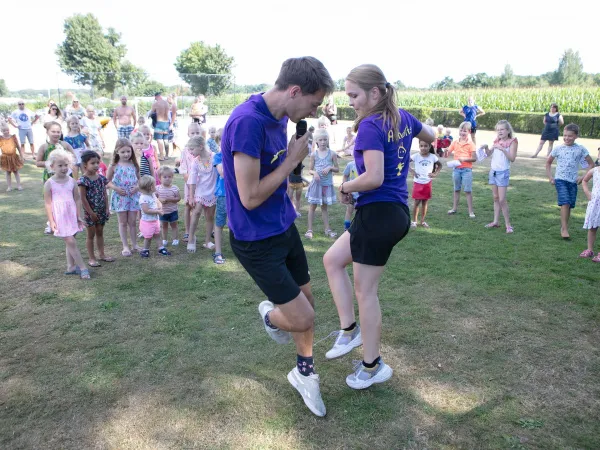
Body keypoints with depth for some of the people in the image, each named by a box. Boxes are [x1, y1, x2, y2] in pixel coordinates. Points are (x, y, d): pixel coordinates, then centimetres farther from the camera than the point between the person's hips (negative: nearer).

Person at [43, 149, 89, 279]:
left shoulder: (71, 181, 2)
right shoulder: (49, 183, -7)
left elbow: (77, 199, 6)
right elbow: (48, 203, -6)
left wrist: (78, 216, 1)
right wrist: (51, 221, -9)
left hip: (72, 215, 4)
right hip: (59, 217, -4)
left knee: (70, 242, 13)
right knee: (71, 242, -8)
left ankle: (71, 267, 23)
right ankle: (82, 268, -3)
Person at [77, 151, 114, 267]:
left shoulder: (101, 178, 3)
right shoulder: (83, 180, -15)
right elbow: (83, 198, -15)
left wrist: (107, 209, 2)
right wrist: (91, 213, -15)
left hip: (102, 211, 5)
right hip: (90, 212, -5)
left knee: (100, 233, 16)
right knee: (91, 235, 5)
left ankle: (102, 254, 27)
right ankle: (92, 258, 13)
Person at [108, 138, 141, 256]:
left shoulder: (134, 165, 2)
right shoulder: (113, 166, -4)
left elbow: (139, 179, 9)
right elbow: (107, 181, 1)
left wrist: (137, 187, -10)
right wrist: (115, 188, -16)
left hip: (133, 196, 2)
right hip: (120, 197, -2)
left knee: (132, 222, 9)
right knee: (123, 222, 7)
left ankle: (134, 244, 20)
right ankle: (125, 246, 15)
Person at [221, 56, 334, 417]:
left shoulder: (280, 117, 2)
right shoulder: (248, 122, -26)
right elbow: (250, 197, -25)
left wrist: (297, 157, -2)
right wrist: (292, 159, -18)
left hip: (285, 227, 9)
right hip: (256, 240, -8)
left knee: (307, 300, 16)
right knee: (302, 319, -2)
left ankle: (304, 372, 38)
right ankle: (270, 315, 34)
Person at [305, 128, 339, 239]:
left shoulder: (332, 154, -2)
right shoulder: (314, 154, -2)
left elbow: (337, 169, 3)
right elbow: (310, 170, 3)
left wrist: (330, 168, -16)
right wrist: (314, 173, -19)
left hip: (327, 184, 1)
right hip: (316, 183, -1)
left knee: (324, 206, 12)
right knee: (313, 206, 3)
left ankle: (327, 229, 19)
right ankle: (310, 229, 9)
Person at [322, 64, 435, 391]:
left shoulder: (371, 126, -17)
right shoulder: (403, 118, 8)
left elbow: (373, 178, -26)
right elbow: (431, 136, 26)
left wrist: (347, 187, -9)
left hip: (377, 214, -9)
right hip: (398, 212, 9)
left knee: (364, 291, 5)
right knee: (332, 259, 20)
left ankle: (373, 367, 21)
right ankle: (349, 330, 22)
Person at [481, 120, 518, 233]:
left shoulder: (512, 142, -7)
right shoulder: (497, 141, 10)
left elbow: (512, 158, -16)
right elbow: (489, 154, 11)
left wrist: (503, 149, -27)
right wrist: (486, 147, -9)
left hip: (503, 172, -6)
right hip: (493, 171, 6)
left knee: (502, 199, -9)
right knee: (495, 198, 10)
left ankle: (508, 224, -1)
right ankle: (495, 221, 17)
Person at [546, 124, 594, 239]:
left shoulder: (581, 149, 0)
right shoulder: (558, 149, 0)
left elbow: (591, 164, 7)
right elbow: (548, 162, 14)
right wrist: (550, 176, 5)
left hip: (573, 181, 2)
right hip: (560, 180, -2)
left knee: (569, 206, 6)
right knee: (565, 203, -16)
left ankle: (563, 227, 19)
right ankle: (564, 229, -11)